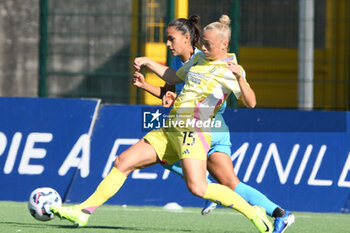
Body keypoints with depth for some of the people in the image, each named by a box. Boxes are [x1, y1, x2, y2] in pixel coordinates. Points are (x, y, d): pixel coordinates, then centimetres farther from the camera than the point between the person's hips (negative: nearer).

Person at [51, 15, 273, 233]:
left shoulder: (230, 70, -9)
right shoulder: (199, 58, 16)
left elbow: (251, 102, -21)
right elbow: (175, 77, 34)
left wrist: (239, 77, -36)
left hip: (194, 132, -8)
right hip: (171, 131, 8)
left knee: (197, 187, -26)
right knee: (123, 162, 4)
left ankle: (253, 212, -11)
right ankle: (84, 211, 10)